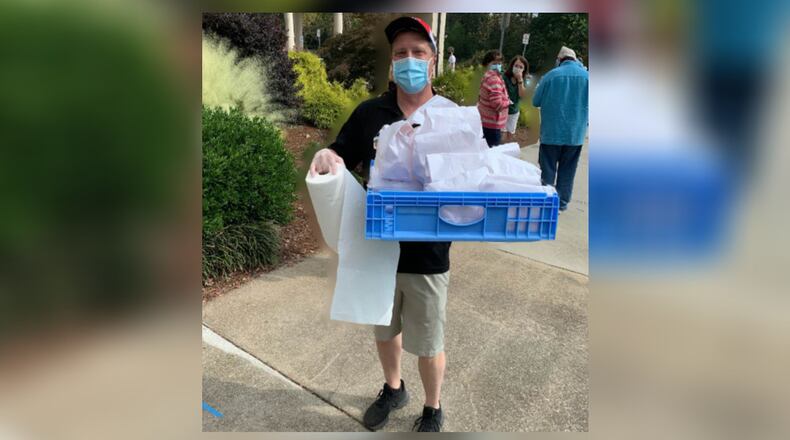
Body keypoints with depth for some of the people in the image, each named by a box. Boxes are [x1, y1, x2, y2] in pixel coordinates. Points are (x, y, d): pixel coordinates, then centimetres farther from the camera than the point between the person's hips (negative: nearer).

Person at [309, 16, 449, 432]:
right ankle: (393, 389, 53)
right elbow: (341, 161, 4)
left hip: (427, 256, -2)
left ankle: (432, 410, 43)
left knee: (428, 344, 14)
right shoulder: (368, 113, -2)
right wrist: (327, 157, -20)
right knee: (385, 329, 24)